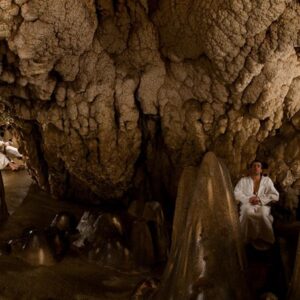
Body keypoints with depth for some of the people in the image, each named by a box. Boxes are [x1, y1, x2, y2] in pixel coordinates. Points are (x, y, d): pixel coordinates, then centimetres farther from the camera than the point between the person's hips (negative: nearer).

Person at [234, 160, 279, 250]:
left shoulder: (267, 180, 15)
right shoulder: (243, 180, 15)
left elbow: (275, 196, 5)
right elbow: (236, 194, 3)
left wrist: (260, 199, -9)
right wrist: (248, 199, -13)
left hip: (263, 205, 0)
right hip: (248, 205, 0)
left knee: (263, 213, -39)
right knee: (247, 211, -39)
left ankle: (265, 239, -25)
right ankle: (249, 238, -28)